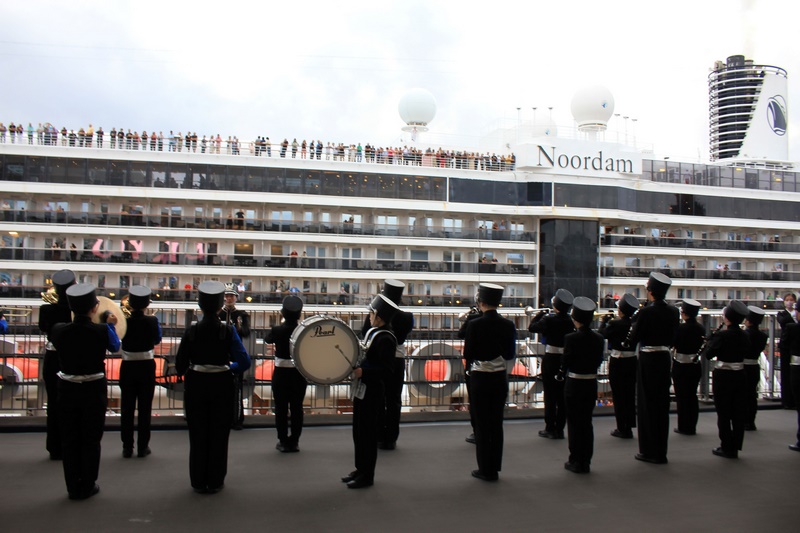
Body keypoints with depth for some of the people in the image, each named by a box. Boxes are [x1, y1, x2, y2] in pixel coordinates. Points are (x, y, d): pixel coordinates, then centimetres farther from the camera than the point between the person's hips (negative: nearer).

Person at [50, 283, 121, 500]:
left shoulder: (59, 330, -10)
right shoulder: (101, 331, -17)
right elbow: (115, 346, 5)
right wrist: (111, 325, 21)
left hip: (67, 390, 2)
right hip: (94, 390, -2)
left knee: (69, 439, 14)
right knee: (91, 439, 11)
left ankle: (73, 487, 21)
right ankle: (87, 486, 19)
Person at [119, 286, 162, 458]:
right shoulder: (152, 322, -10)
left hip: (128, 368, 0)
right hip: (147, 368, 0)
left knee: (127, 408, 9)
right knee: (145, 408, 7)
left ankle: (127, 447, 14)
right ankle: (143, 447, 12)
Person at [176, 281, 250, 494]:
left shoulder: (191, 331, -9)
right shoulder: (228, 331, -12)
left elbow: (180, 365, -6)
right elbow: (244, 362, -14)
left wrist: (186, 373, 16)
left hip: (196, 385, 1)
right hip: (221, 385, -1)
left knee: (198, 435, 13)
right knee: (219, 434, 11)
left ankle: (198, 482, 21)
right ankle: (215, 482, 18)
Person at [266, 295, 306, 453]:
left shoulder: (277, 330, -11)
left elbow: (267, 340, 11)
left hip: (281, 373, -1)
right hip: (299, 373, 2)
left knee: (281, 408, 7)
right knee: (297, 408, 9)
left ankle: (283, 442, 10)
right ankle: (294, 441, 14)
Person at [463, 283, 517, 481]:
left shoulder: (474, 325, -15)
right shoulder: (509, 325, -3)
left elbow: (467, 355, -10)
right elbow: (511, 355, 5)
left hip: (480, 379, -4)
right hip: (500, 379, 4)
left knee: (482, 424, 6)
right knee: (497, 423, 13)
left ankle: (485, 469, 11)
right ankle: (495, 468, 21)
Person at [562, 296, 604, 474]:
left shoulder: (571, 338, -17)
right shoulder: (598, 339, -2)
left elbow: (566, 361, -11)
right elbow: (599, 361, 5)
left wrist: (563, 374, 7)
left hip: (574, 384, -5)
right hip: (591, 384, 5)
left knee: (574, 422, 5)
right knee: (587, 422, 14)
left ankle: (576, 462, 10)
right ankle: (586, 461, 20)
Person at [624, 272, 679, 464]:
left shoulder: (645, 312, -15)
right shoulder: (674, 312, 3)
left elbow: (632, 340, -12)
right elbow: (673, 339, 11)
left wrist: (626, 345, 7)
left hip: (648, 360, -6)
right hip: (665, 359, 6)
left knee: (647, 403, 3)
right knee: (662, 403, 12)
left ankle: (649, 451, 9)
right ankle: (661, 452, 19)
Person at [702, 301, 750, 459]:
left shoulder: (721, 335, -16)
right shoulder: (744, 336, 3)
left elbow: (708, 354, -14)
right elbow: (746, 352, 16)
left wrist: (711, 338, 0)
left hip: (723, 376, -6)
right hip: (739, 375, 6)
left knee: (723, 413, 3)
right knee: (738, 412, 10)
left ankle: (726, 448, 7)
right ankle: (735, 447, 17)